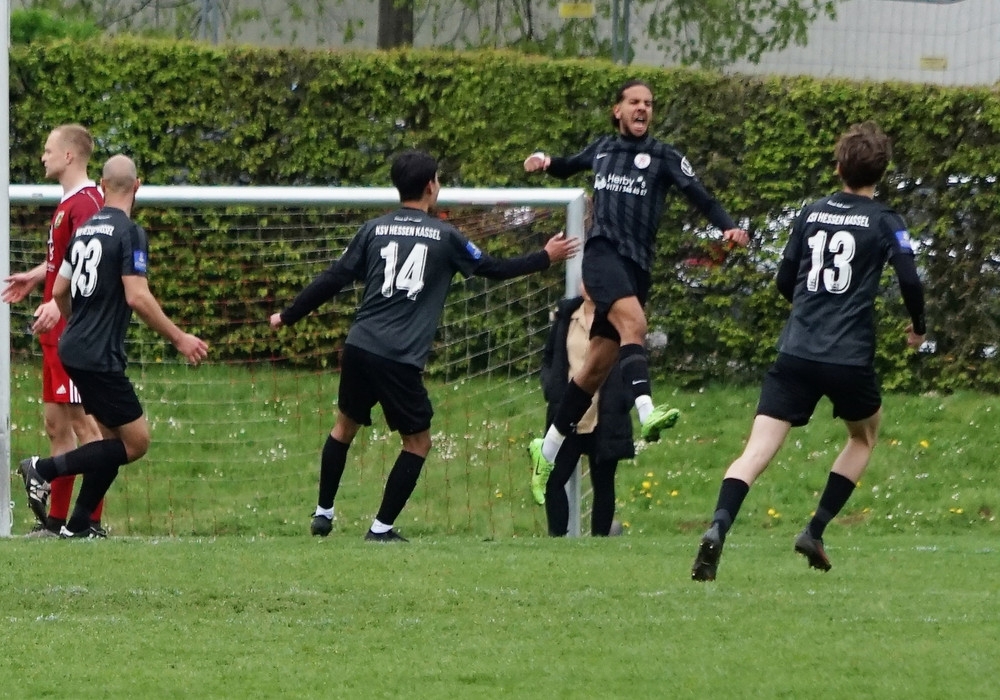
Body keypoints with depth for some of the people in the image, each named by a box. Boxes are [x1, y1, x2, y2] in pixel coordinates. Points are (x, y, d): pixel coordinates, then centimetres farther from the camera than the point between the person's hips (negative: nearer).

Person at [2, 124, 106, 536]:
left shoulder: (85, 204, -14)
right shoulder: (68, 203, 16)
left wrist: (59, 303, -34)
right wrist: (35, 278, 38)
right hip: (57, 334, 10)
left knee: (82, 422, -8)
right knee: (56, 425, 11)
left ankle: (91, 519, -7)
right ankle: (56, 519, 15)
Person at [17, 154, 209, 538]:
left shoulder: (85, 229, 12)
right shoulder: (129, 232, -13)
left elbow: (59, 291, 19)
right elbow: (137, 297, -20)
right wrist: (179, 339, -14)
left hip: (74, 349, 9)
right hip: (100, 358, -9)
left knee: (115, 439, 15)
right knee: (136, 442, -4)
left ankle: (78, 524, 10)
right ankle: (44, 469, -10)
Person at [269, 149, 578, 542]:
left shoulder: (374, 230, 8)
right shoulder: (444, 236, 2)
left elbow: (333, 280, 7)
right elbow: (494, 270, 11)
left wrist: (287, 317, 17)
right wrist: (547, 258, 25)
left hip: (359, 347, 4)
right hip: (401, 360, -4)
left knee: (345, 425, 24)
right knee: (418, 443, 11)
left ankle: (323, 513, 26)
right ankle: (382, 528, 6)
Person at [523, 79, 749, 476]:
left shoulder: (663, 157, 9)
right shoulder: (601, 149, 15)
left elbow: (699, 196, -2)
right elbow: (569, 167, 35)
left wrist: (728, 227, -20)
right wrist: (545, 162, 12)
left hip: (637, 265, 2)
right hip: (602, 253, -2)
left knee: (598, 367, 6)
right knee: (633, 323, -30)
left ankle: (550, 447, 18)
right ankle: (646, 411, -50)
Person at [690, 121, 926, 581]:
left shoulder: (811, 214, 12)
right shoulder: (883, 222, 1)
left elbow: (784, 281, 17)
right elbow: (910, 280, -9)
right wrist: (918, 327, 11)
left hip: (796, 353, 2)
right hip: (850, 358, -2)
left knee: (758, 449, -7)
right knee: (864, 435, 26)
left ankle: (718, 528, -32)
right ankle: (815, 531, 15)